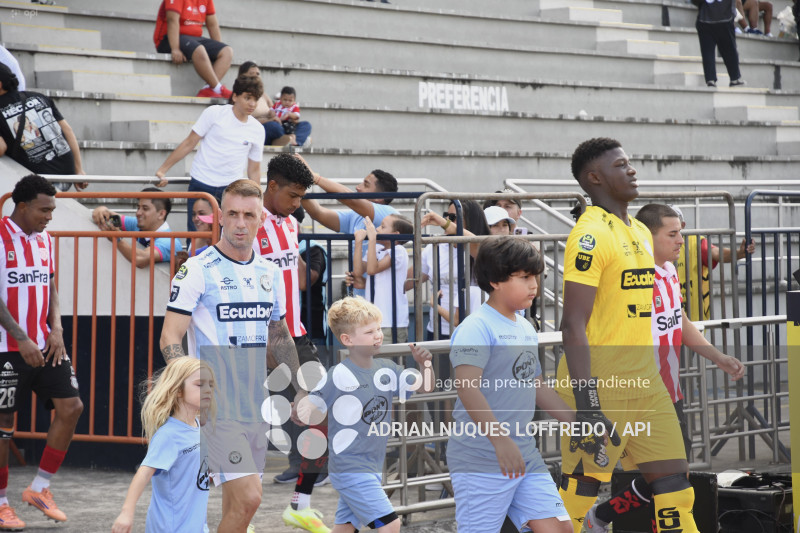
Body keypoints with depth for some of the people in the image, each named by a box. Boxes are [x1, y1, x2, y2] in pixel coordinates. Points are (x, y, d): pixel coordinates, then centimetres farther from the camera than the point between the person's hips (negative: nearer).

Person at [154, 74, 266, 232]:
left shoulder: (257, 130, 7)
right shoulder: (214, 113, -2)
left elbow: (254, 170, 15)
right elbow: (189, 144, 2)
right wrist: (162, 170, 0)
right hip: (201, 185, -2)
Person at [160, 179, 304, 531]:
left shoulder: (270, 273, 12)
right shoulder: (198, 270, -8)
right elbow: (170, 338, -10)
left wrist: (300, 389, 20)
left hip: (256, 406, 6)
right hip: (216, 406, -6)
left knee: (236, 502, 8)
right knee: (248, 498, -17)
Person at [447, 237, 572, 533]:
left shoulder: (526, 328, 14)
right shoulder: (476, 327, -14)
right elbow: (466, 386, -25)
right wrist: (500, 440, -33)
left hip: (526, 457, 8)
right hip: (481, 460, -8)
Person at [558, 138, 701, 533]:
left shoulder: (641, 233, 15)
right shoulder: (590, 235, -14)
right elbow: (574, 325, -19)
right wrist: (587, 406, -24)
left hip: (643, 382, 9)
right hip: (598, 385, -8)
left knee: (673, 479, 5)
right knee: (581, 489, -2)